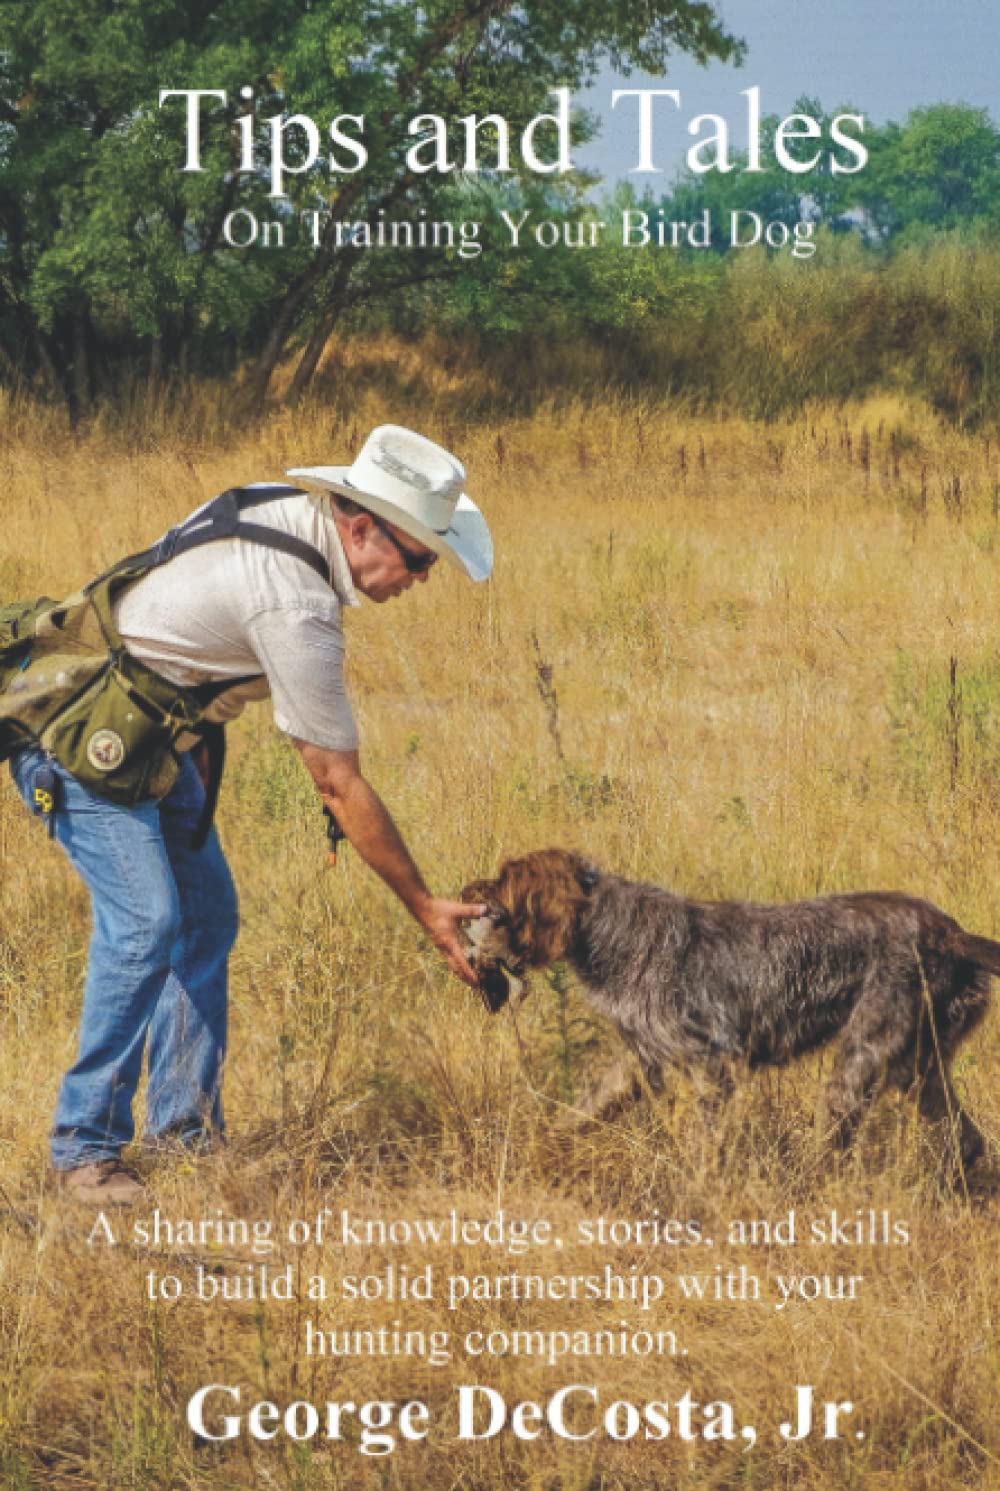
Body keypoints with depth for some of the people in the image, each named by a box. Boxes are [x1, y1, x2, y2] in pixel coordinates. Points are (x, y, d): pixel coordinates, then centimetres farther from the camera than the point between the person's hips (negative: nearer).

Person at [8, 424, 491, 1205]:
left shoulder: (280, 507, -3)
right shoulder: (296, 606, -29)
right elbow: (341, 785, -23)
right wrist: (425, 908, -15)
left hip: (145, 736, 10)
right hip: (80, 741, -10)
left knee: (207, 915, 8)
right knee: (144, 922, -19)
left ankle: (185, 1122, 15)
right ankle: (87, 1147, -11)